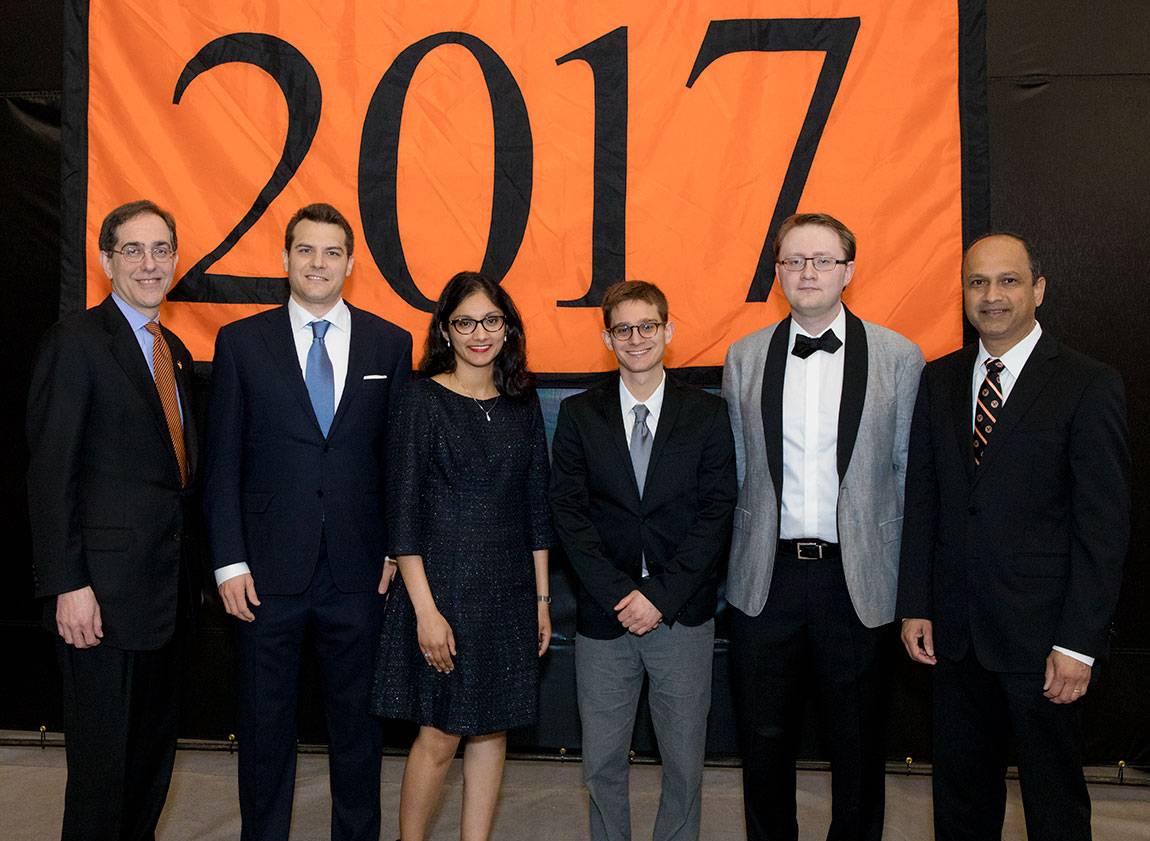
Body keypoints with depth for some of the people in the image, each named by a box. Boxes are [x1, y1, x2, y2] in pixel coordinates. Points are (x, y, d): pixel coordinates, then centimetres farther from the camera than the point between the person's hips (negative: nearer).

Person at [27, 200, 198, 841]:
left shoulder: (175, 350, 14)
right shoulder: (77, 342, -9)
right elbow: (51, 472, -13)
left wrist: (190, 567, 12)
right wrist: (67, 585, -18)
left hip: (169, 588, 7)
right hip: (105, 591, -7)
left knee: (155, 746, 16)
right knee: (104, 757, 3)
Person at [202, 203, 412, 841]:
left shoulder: (389, 344, 4)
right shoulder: (241, 342, 2)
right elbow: (222, 463, 1)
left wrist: (395, 550, 1)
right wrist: (229, 561, -5)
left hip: (358, 572, 1)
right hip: (269, 572, 0)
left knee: (357, 720, 12)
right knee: (266, 722, 11)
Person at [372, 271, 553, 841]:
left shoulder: (523, 405, 8)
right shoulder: (424, 400, -6)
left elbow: (536, 508, 11)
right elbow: (403, 512, -9)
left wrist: (541, 598, 8)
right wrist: (425, 609, -15)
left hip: (509, 592, 5)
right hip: (443, 585, -4)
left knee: (492, 731, 10)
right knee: (439, 736, 0)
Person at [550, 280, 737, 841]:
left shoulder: (708, 414, 2)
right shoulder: (578, 415, 4)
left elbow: (716, 513, -4)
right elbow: (568, 511, -1)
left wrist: (661, 595, -12)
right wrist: (619, 594, -11)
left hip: (683, 613, 0)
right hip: (604, 615, 1)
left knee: (684, 759, 9)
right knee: (601, 762, 9)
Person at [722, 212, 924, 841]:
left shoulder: (898, 357, 0)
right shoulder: (744, 357, 5)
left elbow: (908, 475, 1)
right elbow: (735, 471, 8)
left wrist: (901, 577, 0)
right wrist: (742, 561, 6)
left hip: (858, 581, -1)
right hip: (765, 578, 2)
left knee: (858, 746, 11)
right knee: (764, 742, 12)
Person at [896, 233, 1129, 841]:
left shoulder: (1089, 385, -8)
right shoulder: (937, 380, 7)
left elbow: (1103, 524, -10)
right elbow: (921, 499, 8)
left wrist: (1079, 643, -14)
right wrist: (914, 606, 3)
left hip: (1040, 632, -4)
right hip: (955, 630, 4)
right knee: (959, 789, 16)